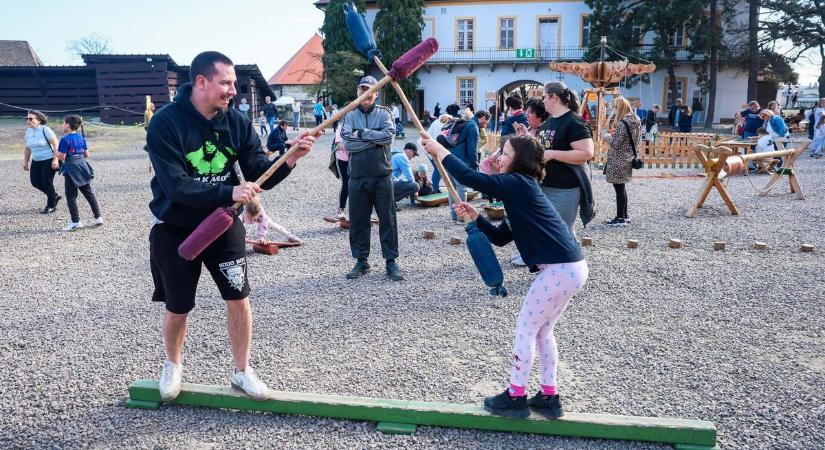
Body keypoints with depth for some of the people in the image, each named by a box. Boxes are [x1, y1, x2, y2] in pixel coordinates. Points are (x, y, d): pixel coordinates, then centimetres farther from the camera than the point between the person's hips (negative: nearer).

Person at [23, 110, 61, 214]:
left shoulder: (45, 130, -15)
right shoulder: (28, 131, 6)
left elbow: (56, 145, -16)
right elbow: (27, 148, 16)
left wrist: (55, 160, -22)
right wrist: (25, 162, 15)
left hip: (49, 161, -7)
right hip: (36, 162, 7)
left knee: (47, 183, -4)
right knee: (35, 181, 3)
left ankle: (51, 206, 13)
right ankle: (54, 196, 24)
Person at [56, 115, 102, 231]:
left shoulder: (65, 139, -15)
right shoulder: (81, 138, 6)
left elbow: (61, 157, -17)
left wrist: (57, 152, 3)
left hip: (71, 170, -7)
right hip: (82, 167, 7)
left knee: (71, 196, 2)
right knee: (89, 193, 13)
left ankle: (76, 222, 2)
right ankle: (98, 217, 14)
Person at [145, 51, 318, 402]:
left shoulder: (237, 122, -7)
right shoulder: (166, 123, -20)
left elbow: (261, 176, -9)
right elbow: (177, 187, -28)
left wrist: (290, 160, -28)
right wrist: (229, 193, -38)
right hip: (175, 230, -3)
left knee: (239, 300, 1)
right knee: (177, 308, 10)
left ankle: (242, 371, 23)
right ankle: (172, 366, 40)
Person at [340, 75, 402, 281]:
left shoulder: (384, 113, 5)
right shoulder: (350, 115, 6)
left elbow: (389, 135, -14)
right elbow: (347, 142, -9)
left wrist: (362, 133, -11)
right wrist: (376, 137, -11)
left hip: (382, 176, -1)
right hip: (357, 177, 1)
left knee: (387, 220, 3)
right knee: (358, 220, 7)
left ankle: (391, 261, 12)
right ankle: (361, 261, 20)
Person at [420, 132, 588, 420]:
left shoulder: (517, 183, -11)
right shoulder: (522, 191, 18)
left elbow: (469, 178, -16)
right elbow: (500, 238, 20)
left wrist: (440, 151, -5)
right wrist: (475, 216, 10)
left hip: (560, 270, -10)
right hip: (571, 267, 10)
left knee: (525, 328, 3)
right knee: (542, 331, 18)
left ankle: (515, 398, 14)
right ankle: (549, 397, 27)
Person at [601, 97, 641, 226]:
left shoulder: (622, 124, -21)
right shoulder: (636, 121, 7)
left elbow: (615, 144, -21)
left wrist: (606, 134, -6)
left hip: (618, 161, -9)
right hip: (627, 159, 9)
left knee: (619, 189, -2)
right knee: (621, 188, 19)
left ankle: (620, 218, 5)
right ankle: (625, 215, 27)